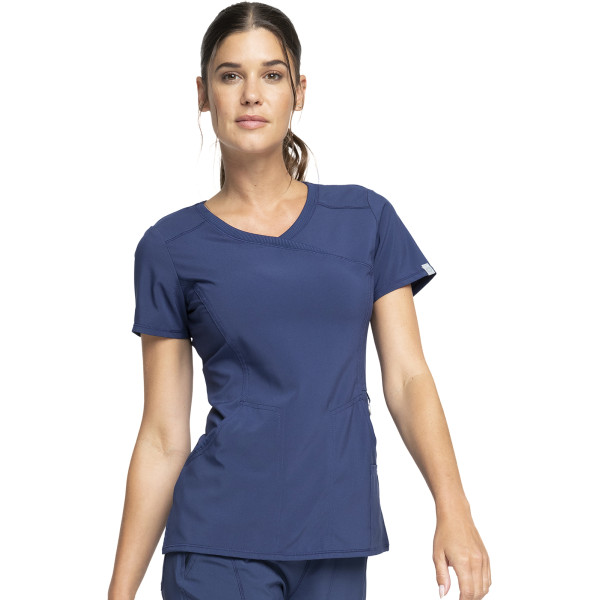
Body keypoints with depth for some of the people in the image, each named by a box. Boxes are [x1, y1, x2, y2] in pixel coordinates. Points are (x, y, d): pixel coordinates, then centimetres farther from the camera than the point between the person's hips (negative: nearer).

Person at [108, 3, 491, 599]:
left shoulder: (365, 219, 7)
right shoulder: (173, 247, 2)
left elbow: (407, 377, 4)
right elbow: (163, 437, 3)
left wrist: (453, 511, -9)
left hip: (338, 548, 2)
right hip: (219, 546, -2)